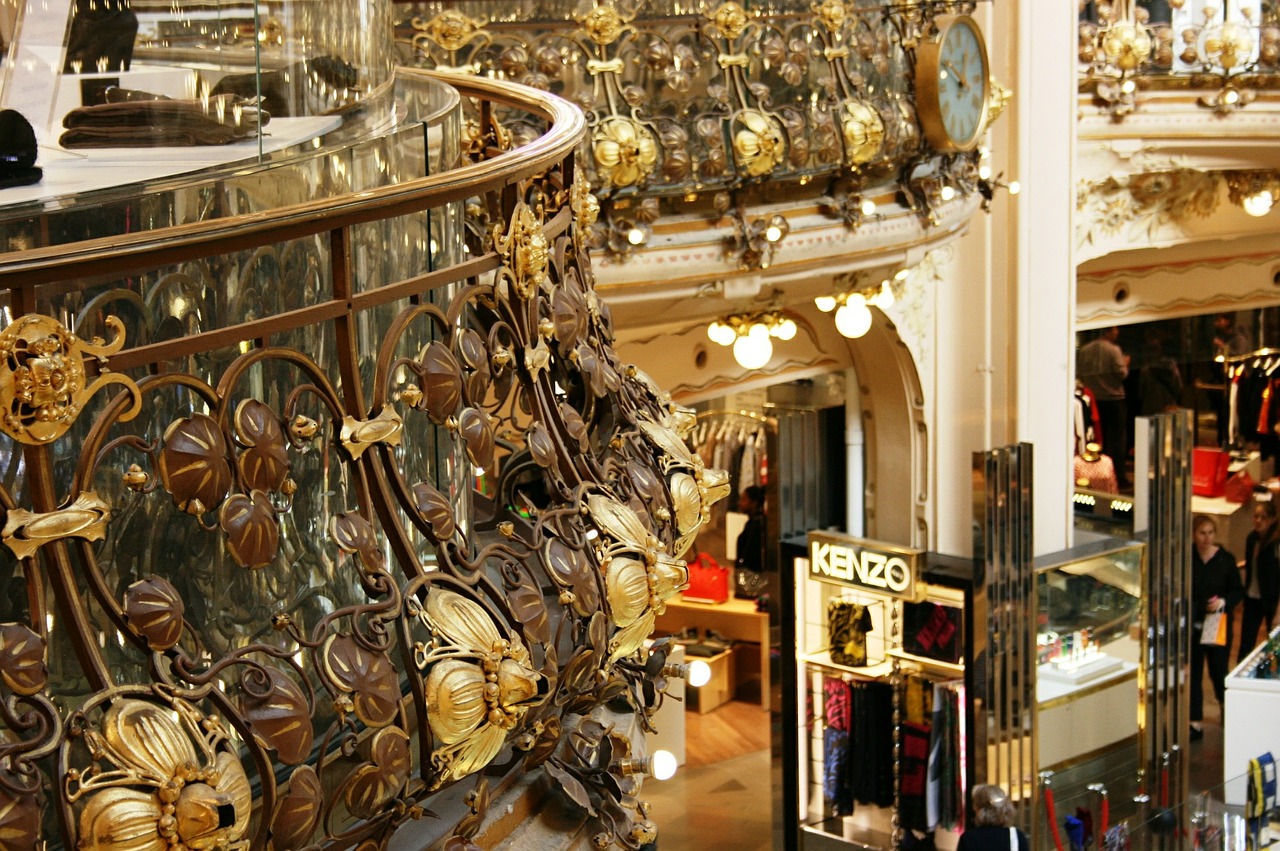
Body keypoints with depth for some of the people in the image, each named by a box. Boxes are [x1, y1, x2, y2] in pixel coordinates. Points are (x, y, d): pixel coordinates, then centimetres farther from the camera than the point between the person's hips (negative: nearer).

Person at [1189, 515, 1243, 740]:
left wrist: (1223, 602, -18)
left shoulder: (1226, 560, -6)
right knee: (1193, 675, 4)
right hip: (1192, 626, 1)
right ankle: (1196, 724, 13)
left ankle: (1225, 705, 36)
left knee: (1218, 671, 4)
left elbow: (1238, 591, 1)